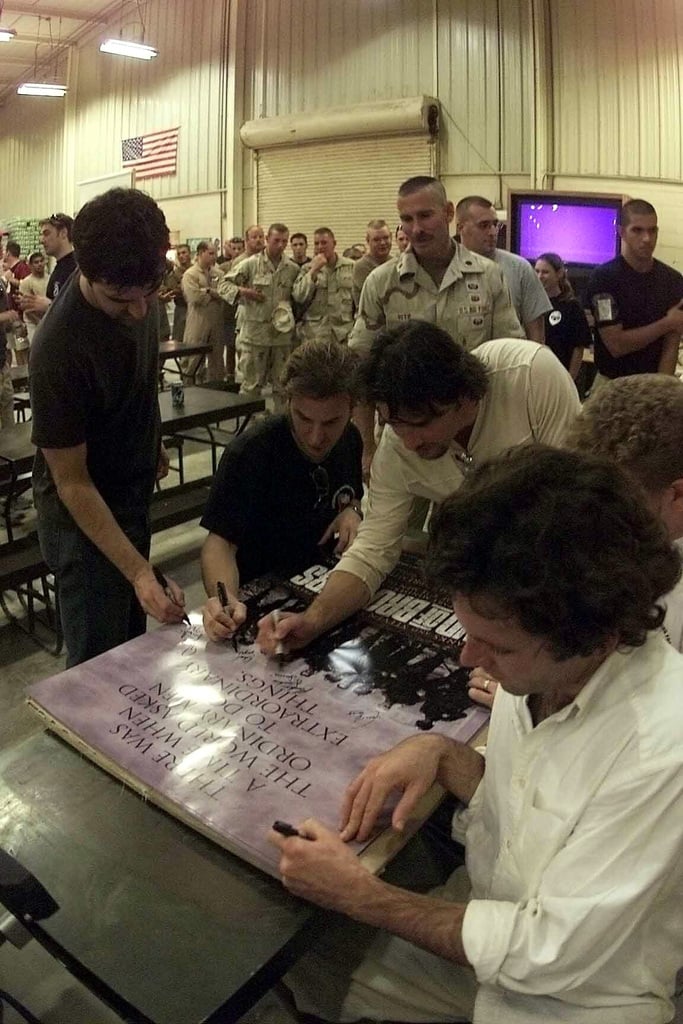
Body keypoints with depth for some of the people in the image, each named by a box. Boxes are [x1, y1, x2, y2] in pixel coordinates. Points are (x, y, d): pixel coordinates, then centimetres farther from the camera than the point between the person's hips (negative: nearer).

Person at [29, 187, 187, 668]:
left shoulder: (139, 293, -12)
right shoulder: (59, 347, -32)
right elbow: (71, 483, -26)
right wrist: (139, 572, -29)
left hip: (133, 492, 7)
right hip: (85, 512, -7)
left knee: (132, 637, 22)